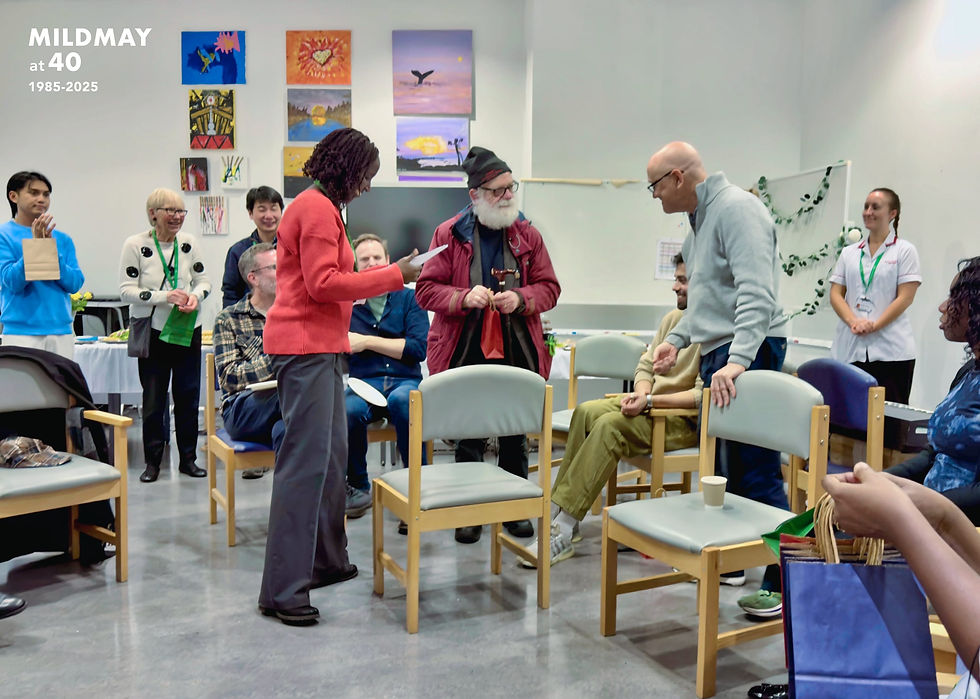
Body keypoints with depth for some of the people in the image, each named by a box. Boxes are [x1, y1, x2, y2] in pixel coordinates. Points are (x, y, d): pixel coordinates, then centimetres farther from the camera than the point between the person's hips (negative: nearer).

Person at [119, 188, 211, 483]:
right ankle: (152, 461, 17)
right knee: (153, 400, 4)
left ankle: (188, 458, 19)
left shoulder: (189, 242, 2)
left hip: (187, 330, 3)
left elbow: (203, 280, 9)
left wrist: (195, 296, -13)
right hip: (152, 332, -3)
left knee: (188, 396, 7)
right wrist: (165, 296, -21)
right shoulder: (135, 245, -7)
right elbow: (126, 290, -9)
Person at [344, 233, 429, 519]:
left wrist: (366, 342, -3)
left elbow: (418, 349, -2)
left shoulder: (409, 298, 12)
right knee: (348, 409, -35)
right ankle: (358, 488, -10)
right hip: (363, 383, 1)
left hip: (405, 381, -1)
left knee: (401, 399, -38)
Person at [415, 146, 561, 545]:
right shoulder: (449, 234, 0)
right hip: (466, 351, -2)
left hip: (517, 351, 2)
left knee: (516, 436, 9)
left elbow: (549, 287, 9)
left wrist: (521, 299, -12)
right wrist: (463, 298, -19)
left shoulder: (527, 234, 7)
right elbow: (426, 290, -1)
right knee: (468, 438, 6)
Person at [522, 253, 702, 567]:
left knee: (611, 425, -30)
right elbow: (645, 366, 17)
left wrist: (651, 401, -23)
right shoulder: (673, 318, 15)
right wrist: (640, 393, -5)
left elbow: (702, 395, -19)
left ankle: (563, 528, -29)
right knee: (586, 412, -16)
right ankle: (558, 511, -18)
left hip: (687, 420, -8)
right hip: (651, 403, 8)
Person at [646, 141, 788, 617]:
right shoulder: (700, 218, 20)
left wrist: (739, 360, -32)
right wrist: (677, 339, 16)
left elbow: (756, 293, -24)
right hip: (716, 351, 10)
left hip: (749, 349, -10)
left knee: (755, 472, -8)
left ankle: (784, 582, 1)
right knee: (718, 468, 14)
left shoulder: (736, 208, -12)